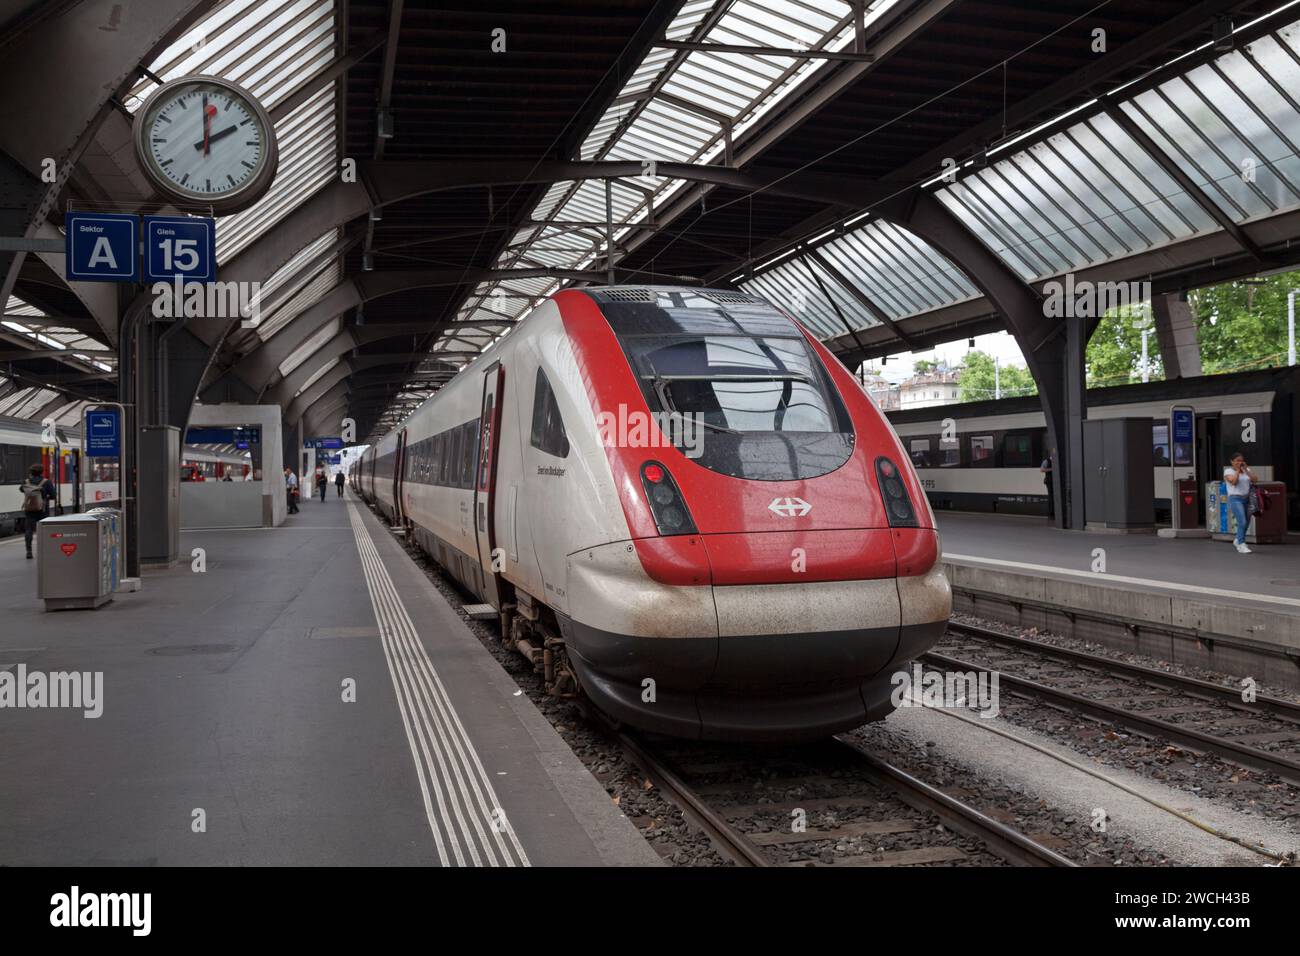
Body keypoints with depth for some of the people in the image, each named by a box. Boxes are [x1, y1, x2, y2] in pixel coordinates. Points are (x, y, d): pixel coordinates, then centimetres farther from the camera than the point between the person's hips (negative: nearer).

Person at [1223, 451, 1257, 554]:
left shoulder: (1246, 470, 11)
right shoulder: (1228, 471, -4)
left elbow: (1255, 480, -4)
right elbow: (1234, 482, -20)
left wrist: (1246, 469, -10)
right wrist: (1238, 470, -13)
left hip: (1246, 499, 6)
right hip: (1235, 499, -6)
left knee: (1246, 522, 12)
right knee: (1242, 522, -20)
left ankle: (1238, 541, 35)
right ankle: (1241, 546, -17)